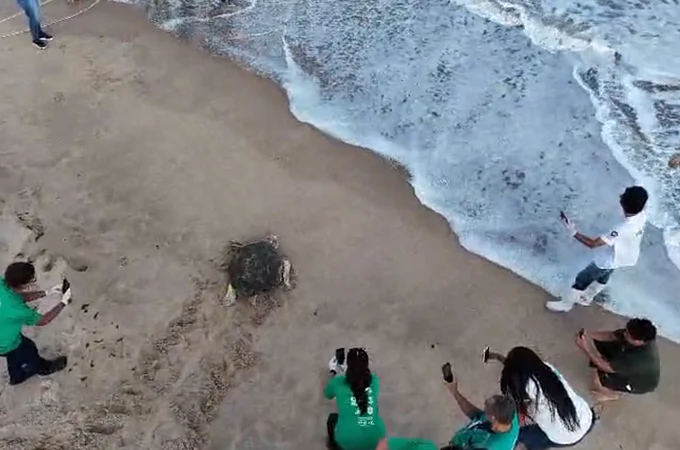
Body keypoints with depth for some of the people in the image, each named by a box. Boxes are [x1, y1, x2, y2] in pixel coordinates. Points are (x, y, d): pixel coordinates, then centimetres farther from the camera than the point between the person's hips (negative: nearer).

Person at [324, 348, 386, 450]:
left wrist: (333, 373, 38)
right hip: (376, 440, 2)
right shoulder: (374, 380, 3)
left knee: (333, 418, 30)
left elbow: (327, 395, 23)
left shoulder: (338, 382, -2)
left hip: (348, 442, -2)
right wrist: (345, 372, 41)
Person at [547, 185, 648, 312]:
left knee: (582, 280, 14)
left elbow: (593, 244, -42)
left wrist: (574, 232, -42)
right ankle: (586, 298, 57)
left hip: (608, 261, -8)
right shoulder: (642, 215, -24)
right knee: (603, 277, 32)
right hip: (626, 257, 8)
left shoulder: (622, 230, -46)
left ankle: (565, 304, 35)